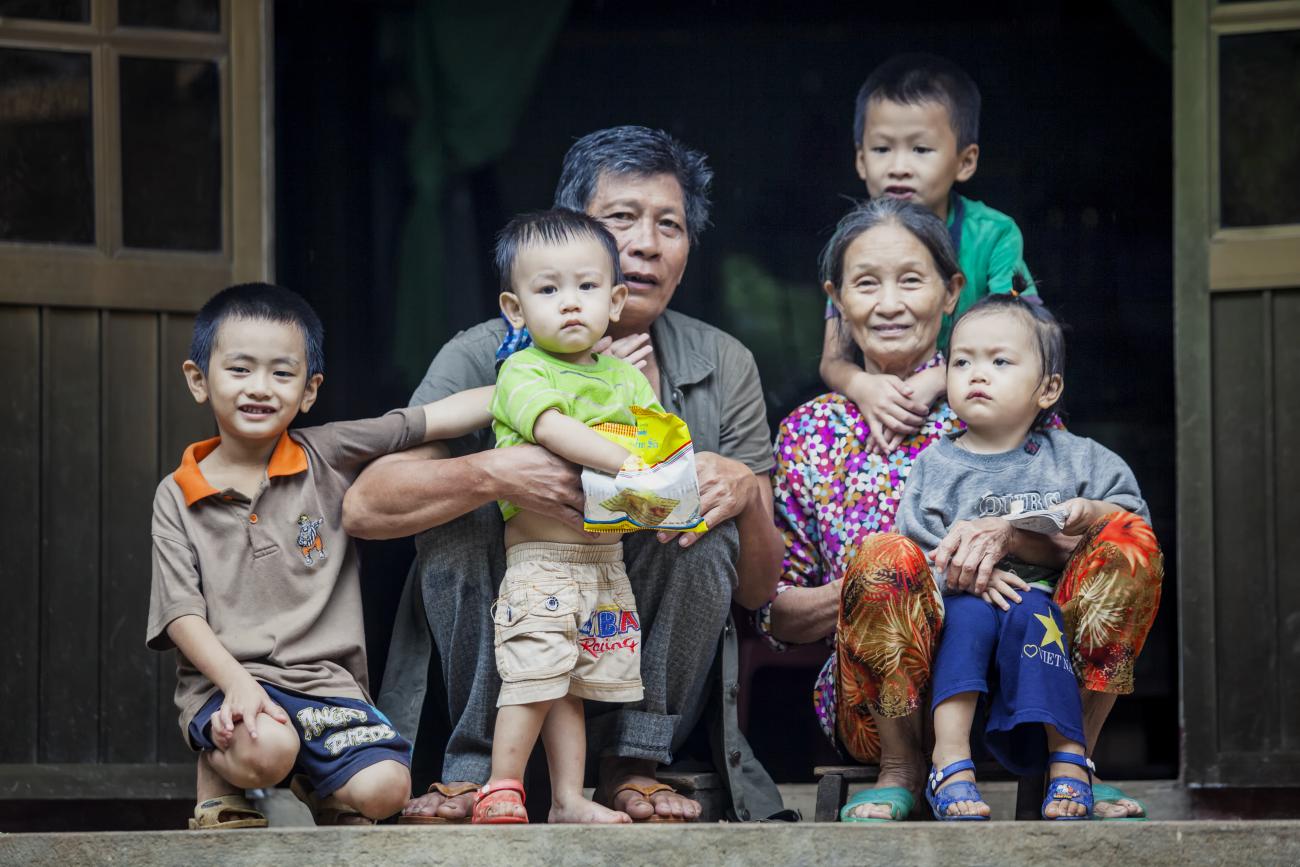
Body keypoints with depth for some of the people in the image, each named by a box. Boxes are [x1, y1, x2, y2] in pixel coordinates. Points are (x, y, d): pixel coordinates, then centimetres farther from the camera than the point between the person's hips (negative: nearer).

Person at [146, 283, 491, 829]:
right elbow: (182, 614, -2)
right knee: (266, 749, -35)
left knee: (384, 787, -21)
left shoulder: (327, 458, 7)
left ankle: (319, 792, 15)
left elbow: (436, 419, 3)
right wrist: (237, 683, -19)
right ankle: (218, 771, 2)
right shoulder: (177, 497, 4)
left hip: (324, 679, 2)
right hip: (224, 681, -2)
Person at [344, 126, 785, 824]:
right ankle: (476, 765, -17)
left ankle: (633, 764, -13)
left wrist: (746, 489, -23)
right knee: (458, 511, -24)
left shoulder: (722, 368, 1)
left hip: (649, 656, 1)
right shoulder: (487, 357, -7)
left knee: (704, 512, -22)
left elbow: (757, 588, 0)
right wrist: (494, 474, -38)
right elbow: (364, 507, -20)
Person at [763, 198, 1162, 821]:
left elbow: (1091, 538, -1)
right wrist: (873, 584, -12)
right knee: (880, 554, -32)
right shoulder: (810, 434, 9)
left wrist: (1007, 533, -22)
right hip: (878, 711, -1)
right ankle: (901, 769, -10)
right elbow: (774, 616, 8)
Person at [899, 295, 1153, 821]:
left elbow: (1132, 515, 13)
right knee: (968, 613, -33)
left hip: (1043, 605, 0)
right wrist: (965, 570, -21)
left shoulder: (1069, 458, 12)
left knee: (1028, 615, -33)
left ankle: (1068, 759, -34)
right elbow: (913, 549, -2)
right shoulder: (935, 466, 8)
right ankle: (951, 760, -37)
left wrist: (1092, 514, -8)